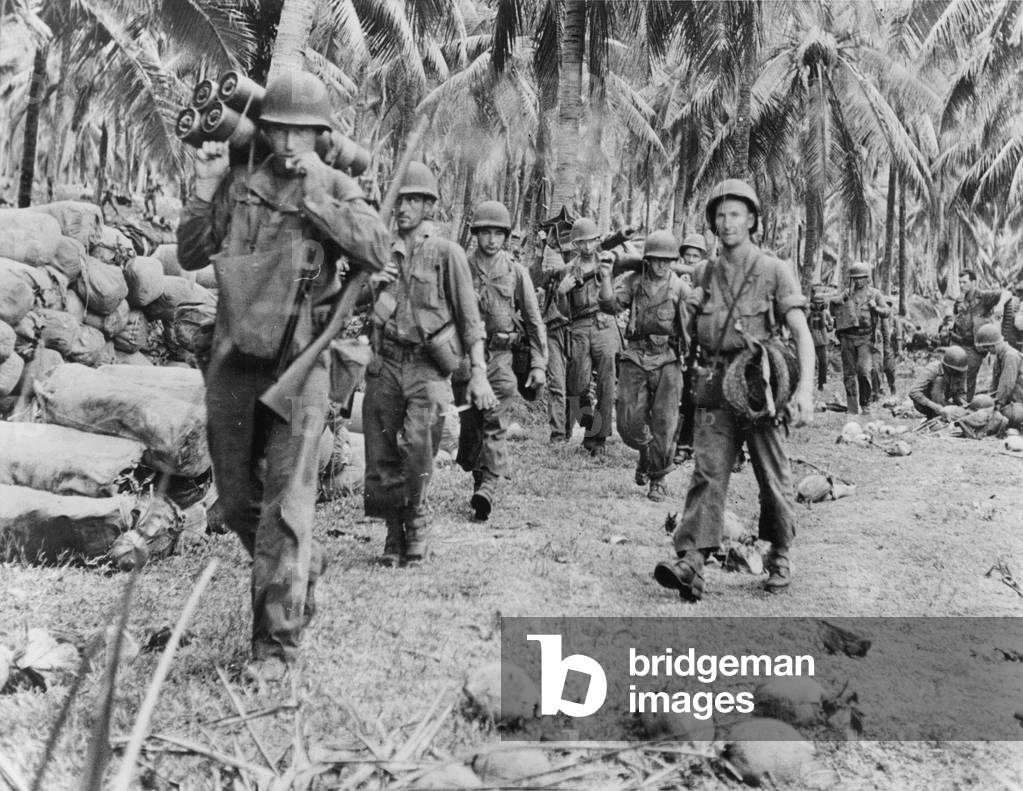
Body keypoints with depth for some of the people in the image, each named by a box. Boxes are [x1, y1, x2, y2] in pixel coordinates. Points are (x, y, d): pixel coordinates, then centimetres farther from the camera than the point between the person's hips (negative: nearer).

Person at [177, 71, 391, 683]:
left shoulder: (335, 187, 0)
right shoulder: (239, 184, 7)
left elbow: (377, 253, -15)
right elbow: (190, 256, 7)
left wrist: (314, 195, -17)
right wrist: (205, 191, -4)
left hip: (297, 358, -4)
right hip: (234, 357, 4)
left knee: (286, 504, -7)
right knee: (237, 499, 14)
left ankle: (277, 643, -1)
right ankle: (305, 566, 39)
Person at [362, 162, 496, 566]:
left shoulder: (447, 253, 0)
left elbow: (470, 319, 0)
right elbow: (371, 311, 16)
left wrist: (478, 374, -5)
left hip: (428, 366, -3)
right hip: (386, 363, 4)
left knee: (417, 450, -13)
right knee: (382, 457, 2)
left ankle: (416, 529, 8)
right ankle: (394, 534, 17)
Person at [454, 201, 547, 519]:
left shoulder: (516, 272, 5)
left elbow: (534, 320, 7)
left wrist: (539, 364, 1)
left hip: (501, 356, -1)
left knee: (495, 425, -10)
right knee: (470, 424, 6)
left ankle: (487, 490, -15)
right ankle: (477, 479, 23)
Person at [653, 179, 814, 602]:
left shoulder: (775, 271, -2)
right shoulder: (703, 275, 10)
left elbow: (801, 332, -10)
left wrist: (805, 387, -21)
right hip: (714, 391, 2)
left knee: (773, 478, 7)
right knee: (708, 474, -8)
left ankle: (779, 557, 24)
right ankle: (690, 563, -16)